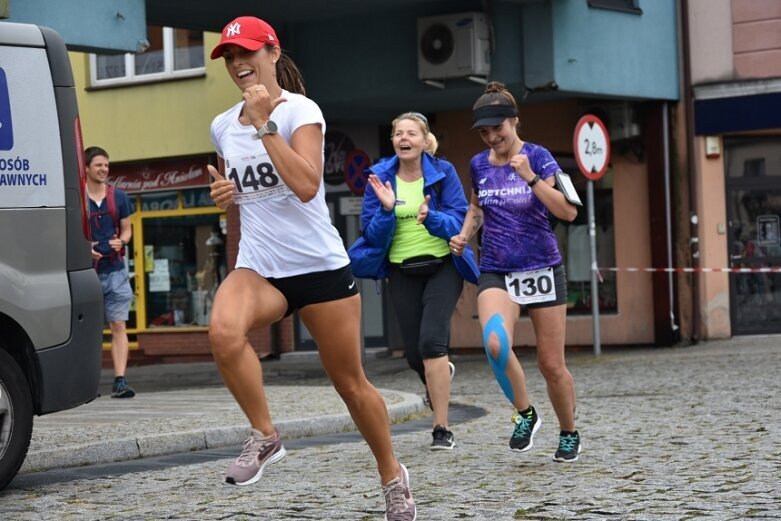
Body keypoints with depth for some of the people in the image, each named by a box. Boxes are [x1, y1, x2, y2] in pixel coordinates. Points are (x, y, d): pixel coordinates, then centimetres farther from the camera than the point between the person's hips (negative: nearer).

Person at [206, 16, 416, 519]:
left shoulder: (300, 110, -11)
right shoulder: (223, 126, 6)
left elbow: (305, 185, -26)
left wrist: (265, 122, -26)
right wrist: (224, 191, 2)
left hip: (319, 265, -4)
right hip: (258, 266, 4)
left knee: (351, 383, 5)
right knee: (224, 331, -31)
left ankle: (392, 473, 28)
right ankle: (264, 434, -12)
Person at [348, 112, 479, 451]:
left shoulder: (443, 172, -5)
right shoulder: (380, 177, -2)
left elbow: (460, 222, -11)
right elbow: (372, 235, -4)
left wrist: (431, 217, -30)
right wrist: (386, 208, -23)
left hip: (443, 267, -3)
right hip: (402, 273, 3)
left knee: (431, 340, -21)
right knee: (415, 353, 6)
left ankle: (441, 428, -16)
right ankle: (441, 374, 45)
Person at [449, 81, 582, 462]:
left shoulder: (537, 157, -8)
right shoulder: (479, 165, 6)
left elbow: (568, 211, -17)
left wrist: (530, 177, -26)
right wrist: (465, 234, 7)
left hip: (542, 269, -2)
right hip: (496, 272, 2)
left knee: (552, 364, 3)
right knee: (495, 344, -27)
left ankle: (569, 434, 27)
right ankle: (525, 414, -4)